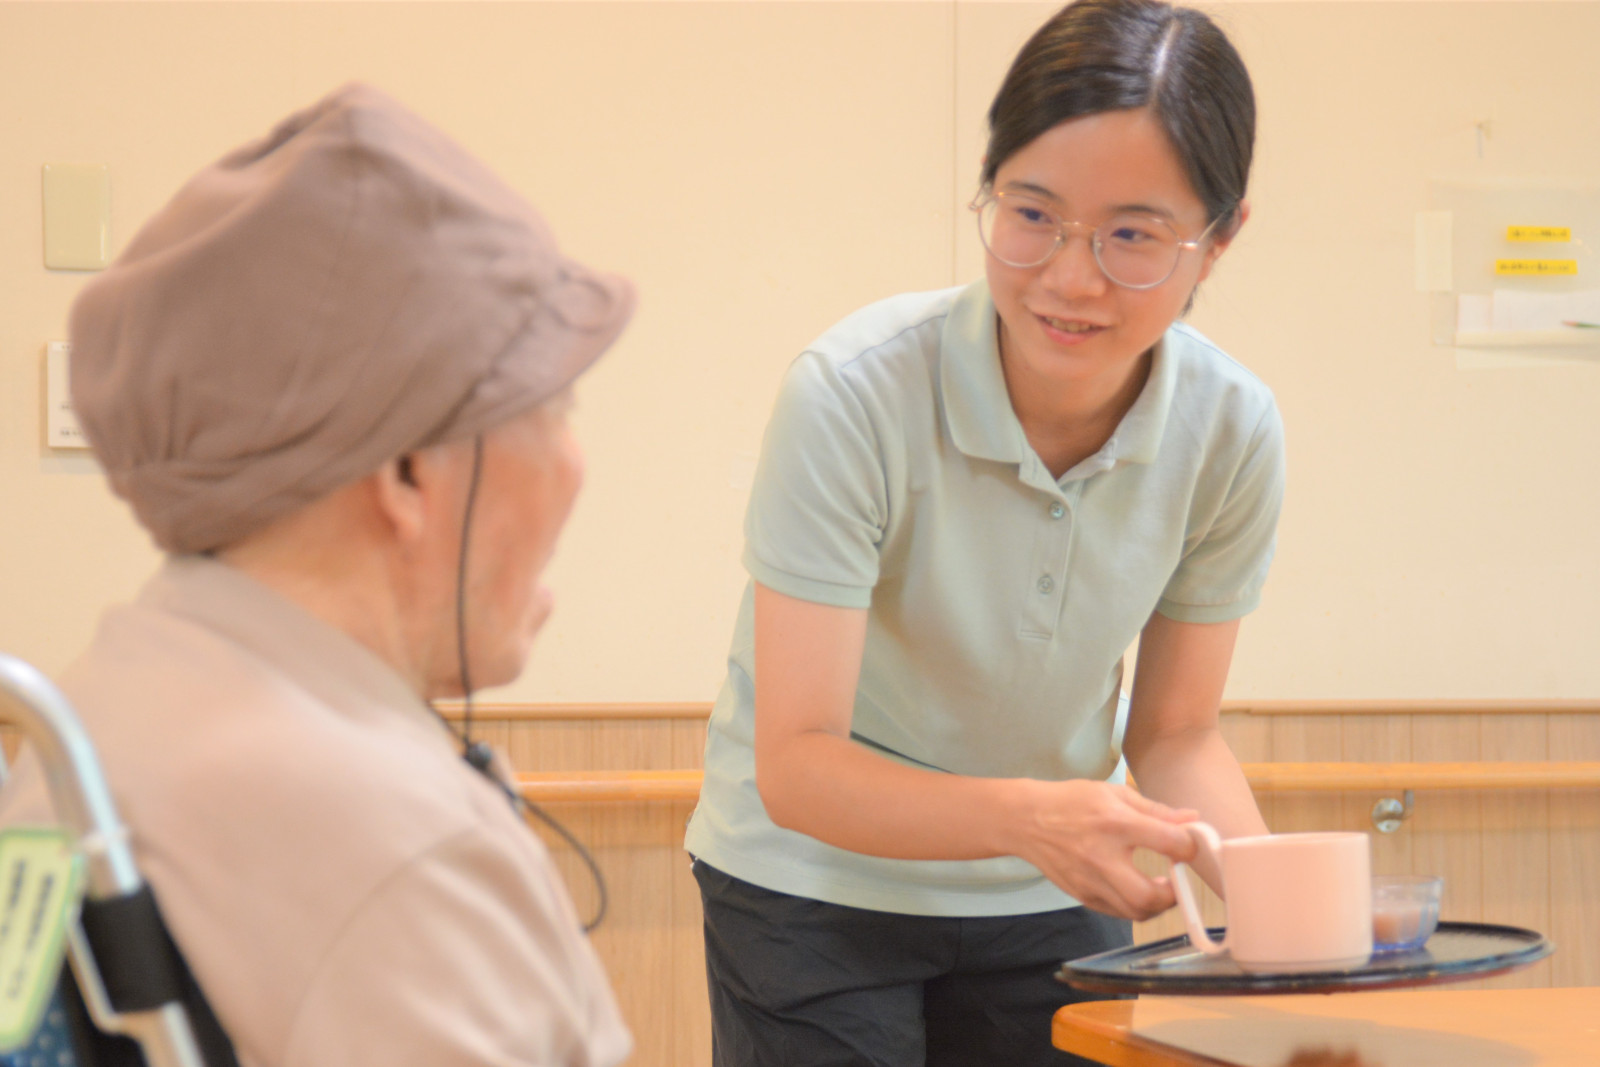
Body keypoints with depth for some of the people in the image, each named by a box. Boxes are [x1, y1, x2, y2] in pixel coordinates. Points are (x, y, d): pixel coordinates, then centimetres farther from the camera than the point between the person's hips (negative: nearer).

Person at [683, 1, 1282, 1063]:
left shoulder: (1232, 432, -14)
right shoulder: (855, 395, -26)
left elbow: (1176, 735, -1)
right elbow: (796, 765, -27)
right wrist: (1027, 816, -43)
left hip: (1056, 903, 3)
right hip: (818, 890, -3)